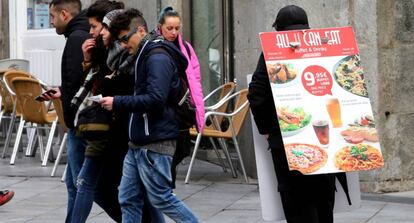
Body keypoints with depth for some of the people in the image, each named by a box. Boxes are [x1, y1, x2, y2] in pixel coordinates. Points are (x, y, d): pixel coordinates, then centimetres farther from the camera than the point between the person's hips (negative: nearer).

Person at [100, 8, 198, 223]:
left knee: (161, 198, -3)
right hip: (138, 143, 10)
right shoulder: (143, 57, 17)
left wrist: (117, 103, -18)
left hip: (155, 144, -10)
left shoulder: (158, 58, -14)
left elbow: (155, 99, -24)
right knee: (128, 199, 8)